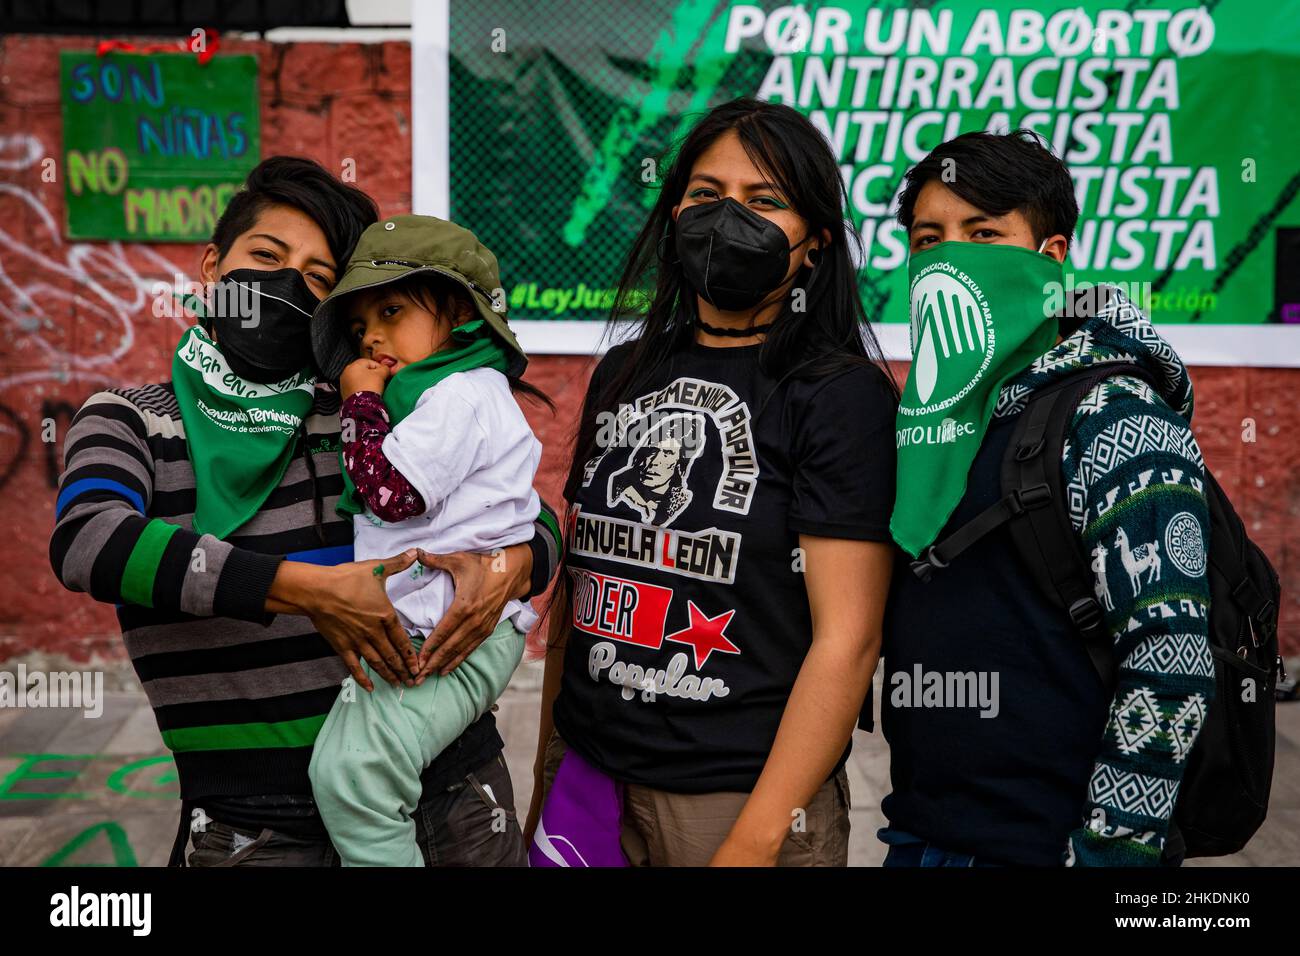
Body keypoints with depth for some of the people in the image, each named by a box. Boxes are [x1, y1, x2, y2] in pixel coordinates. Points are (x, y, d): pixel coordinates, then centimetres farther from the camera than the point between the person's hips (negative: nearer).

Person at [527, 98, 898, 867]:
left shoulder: (842, 394, -10)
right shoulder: (624, 376, 7)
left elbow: (847, 639, -15)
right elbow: (577, 583, 11)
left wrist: (753, 842, -18)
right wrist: (545, 776, 10)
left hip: (741, 796, -5)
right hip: (588, 777, 5)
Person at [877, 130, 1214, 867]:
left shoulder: (1113, 417, -13)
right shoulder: (930, 417, 8)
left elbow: (1171, 662, -19)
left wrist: (1109, 850, -19)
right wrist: (913, 818, 11)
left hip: (1043, 841, -6)